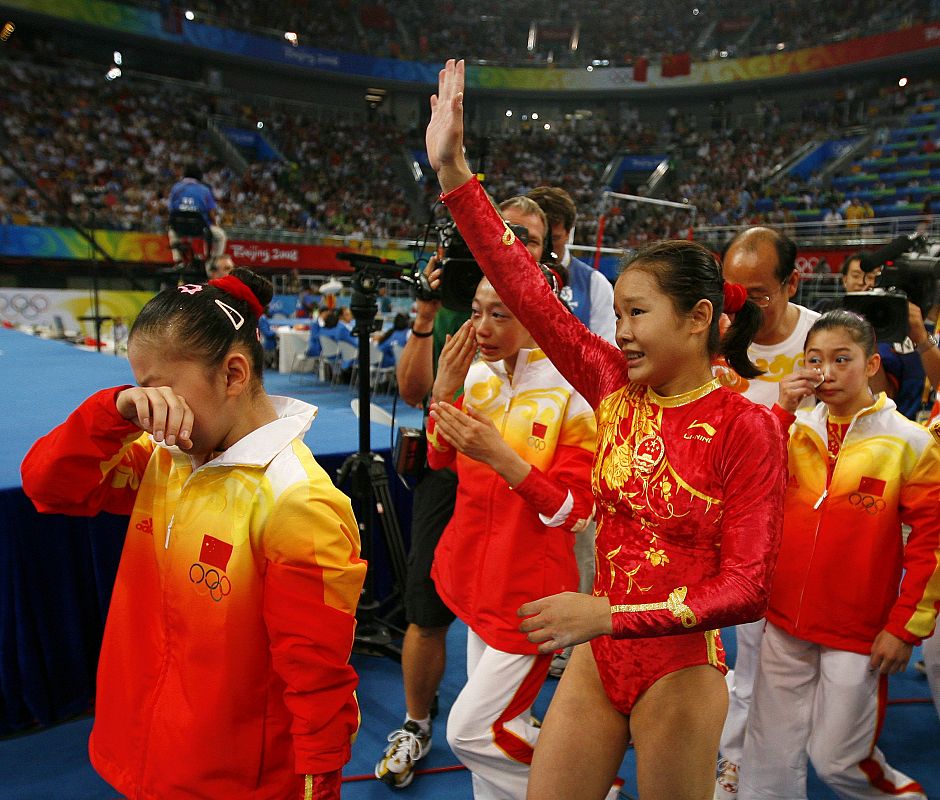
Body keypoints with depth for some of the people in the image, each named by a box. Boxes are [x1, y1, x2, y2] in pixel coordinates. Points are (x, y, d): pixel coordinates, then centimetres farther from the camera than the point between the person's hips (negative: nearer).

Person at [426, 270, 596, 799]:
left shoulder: (572, 389, -17)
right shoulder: (479, 374, 1)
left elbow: (573, 510, -18)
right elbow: (441, 458, 10)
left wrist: (502, 458, -31)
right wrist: (444, 390, -6)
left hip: (532, 585, -6)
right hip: (480, 572, 6)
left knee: (469, 731, 1)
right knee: (500, 725, 16)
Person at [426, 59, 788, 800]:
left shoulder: (747, 425, -15)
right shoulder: (616, 389, -4)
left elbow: (747, 588, -16)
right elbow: (527, 291, -9)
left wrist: (612, 614, -25)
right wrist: (455, 172, -11)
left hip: (680, 672, -4)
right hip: (596, 661, 4)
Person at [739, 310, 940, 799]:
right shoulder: (796, 429, 3)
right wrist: (782, 410, -14)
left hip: (859, 633, -3)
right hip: (785, 622, 3)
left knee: (837, 760, 9)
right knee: (770, 758, 12)